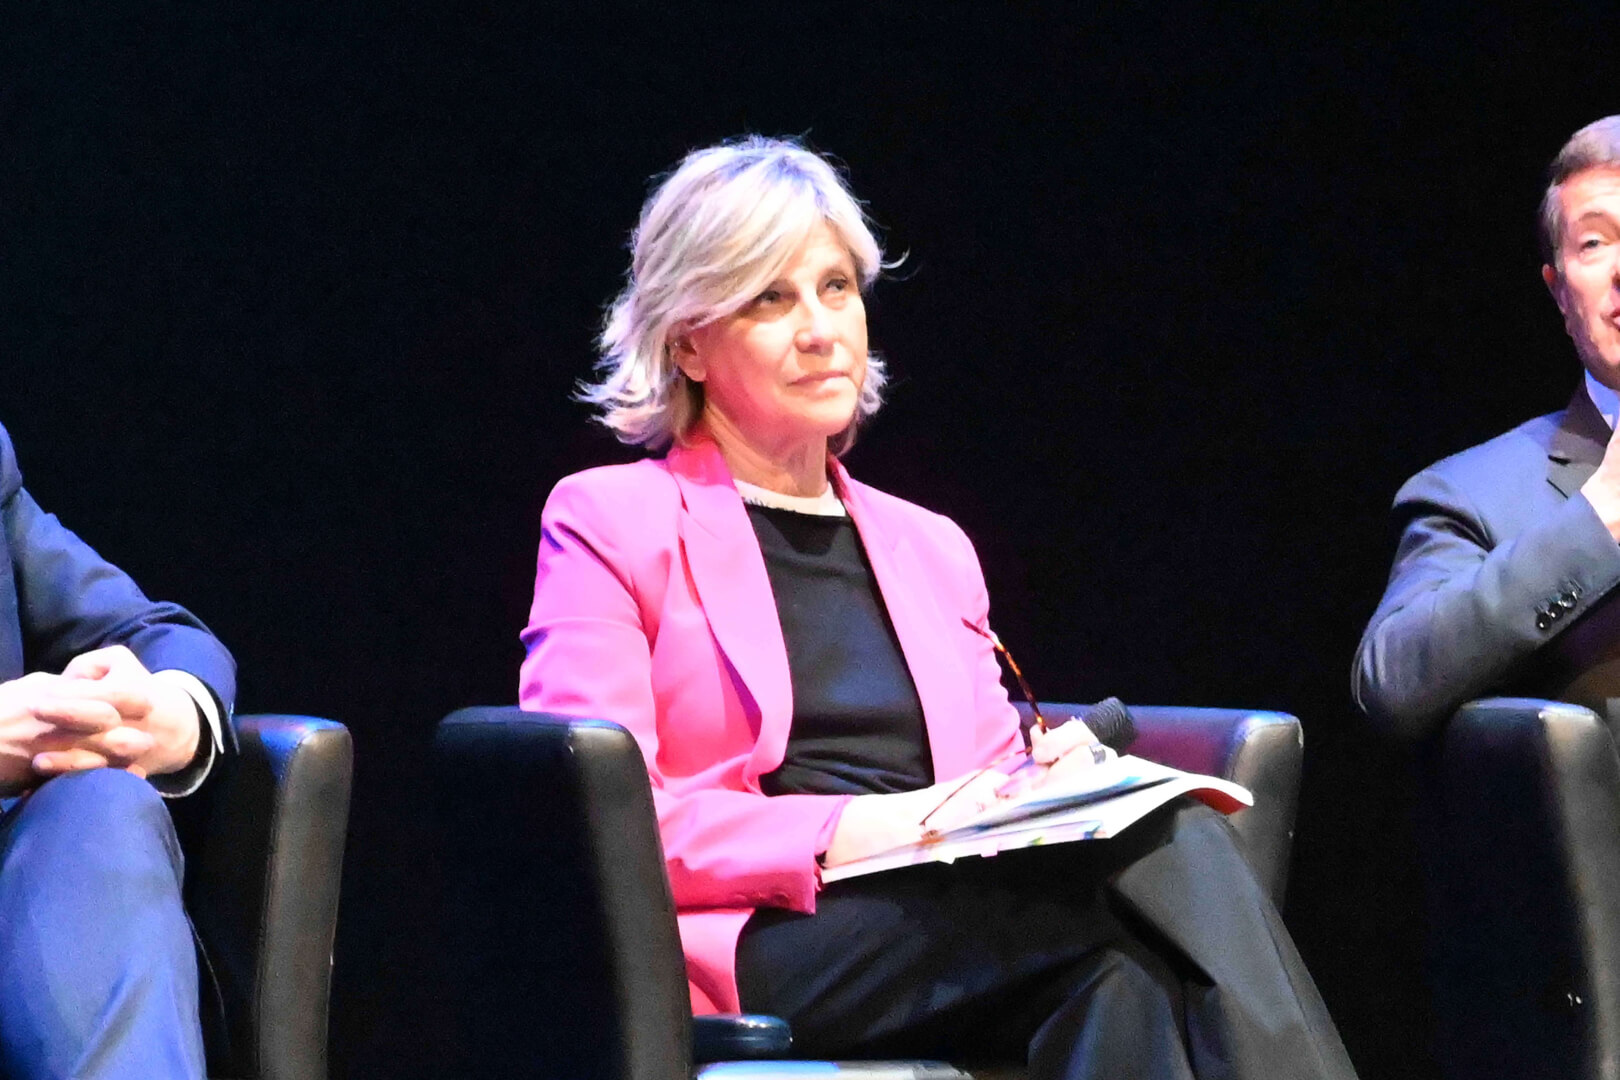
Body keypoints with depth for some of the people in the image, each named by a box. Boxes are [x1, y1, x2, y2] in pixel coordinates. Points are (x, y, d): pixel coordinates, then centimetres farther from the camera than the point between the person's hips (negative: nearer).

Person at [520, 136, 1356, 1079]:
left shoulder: (932, 548, 28)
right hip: (756, 953, -5)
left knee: (1122, 978, -35)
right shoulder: (608, 521, 11)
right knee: (1161, 851, -31)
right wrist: (853, 832, -14)